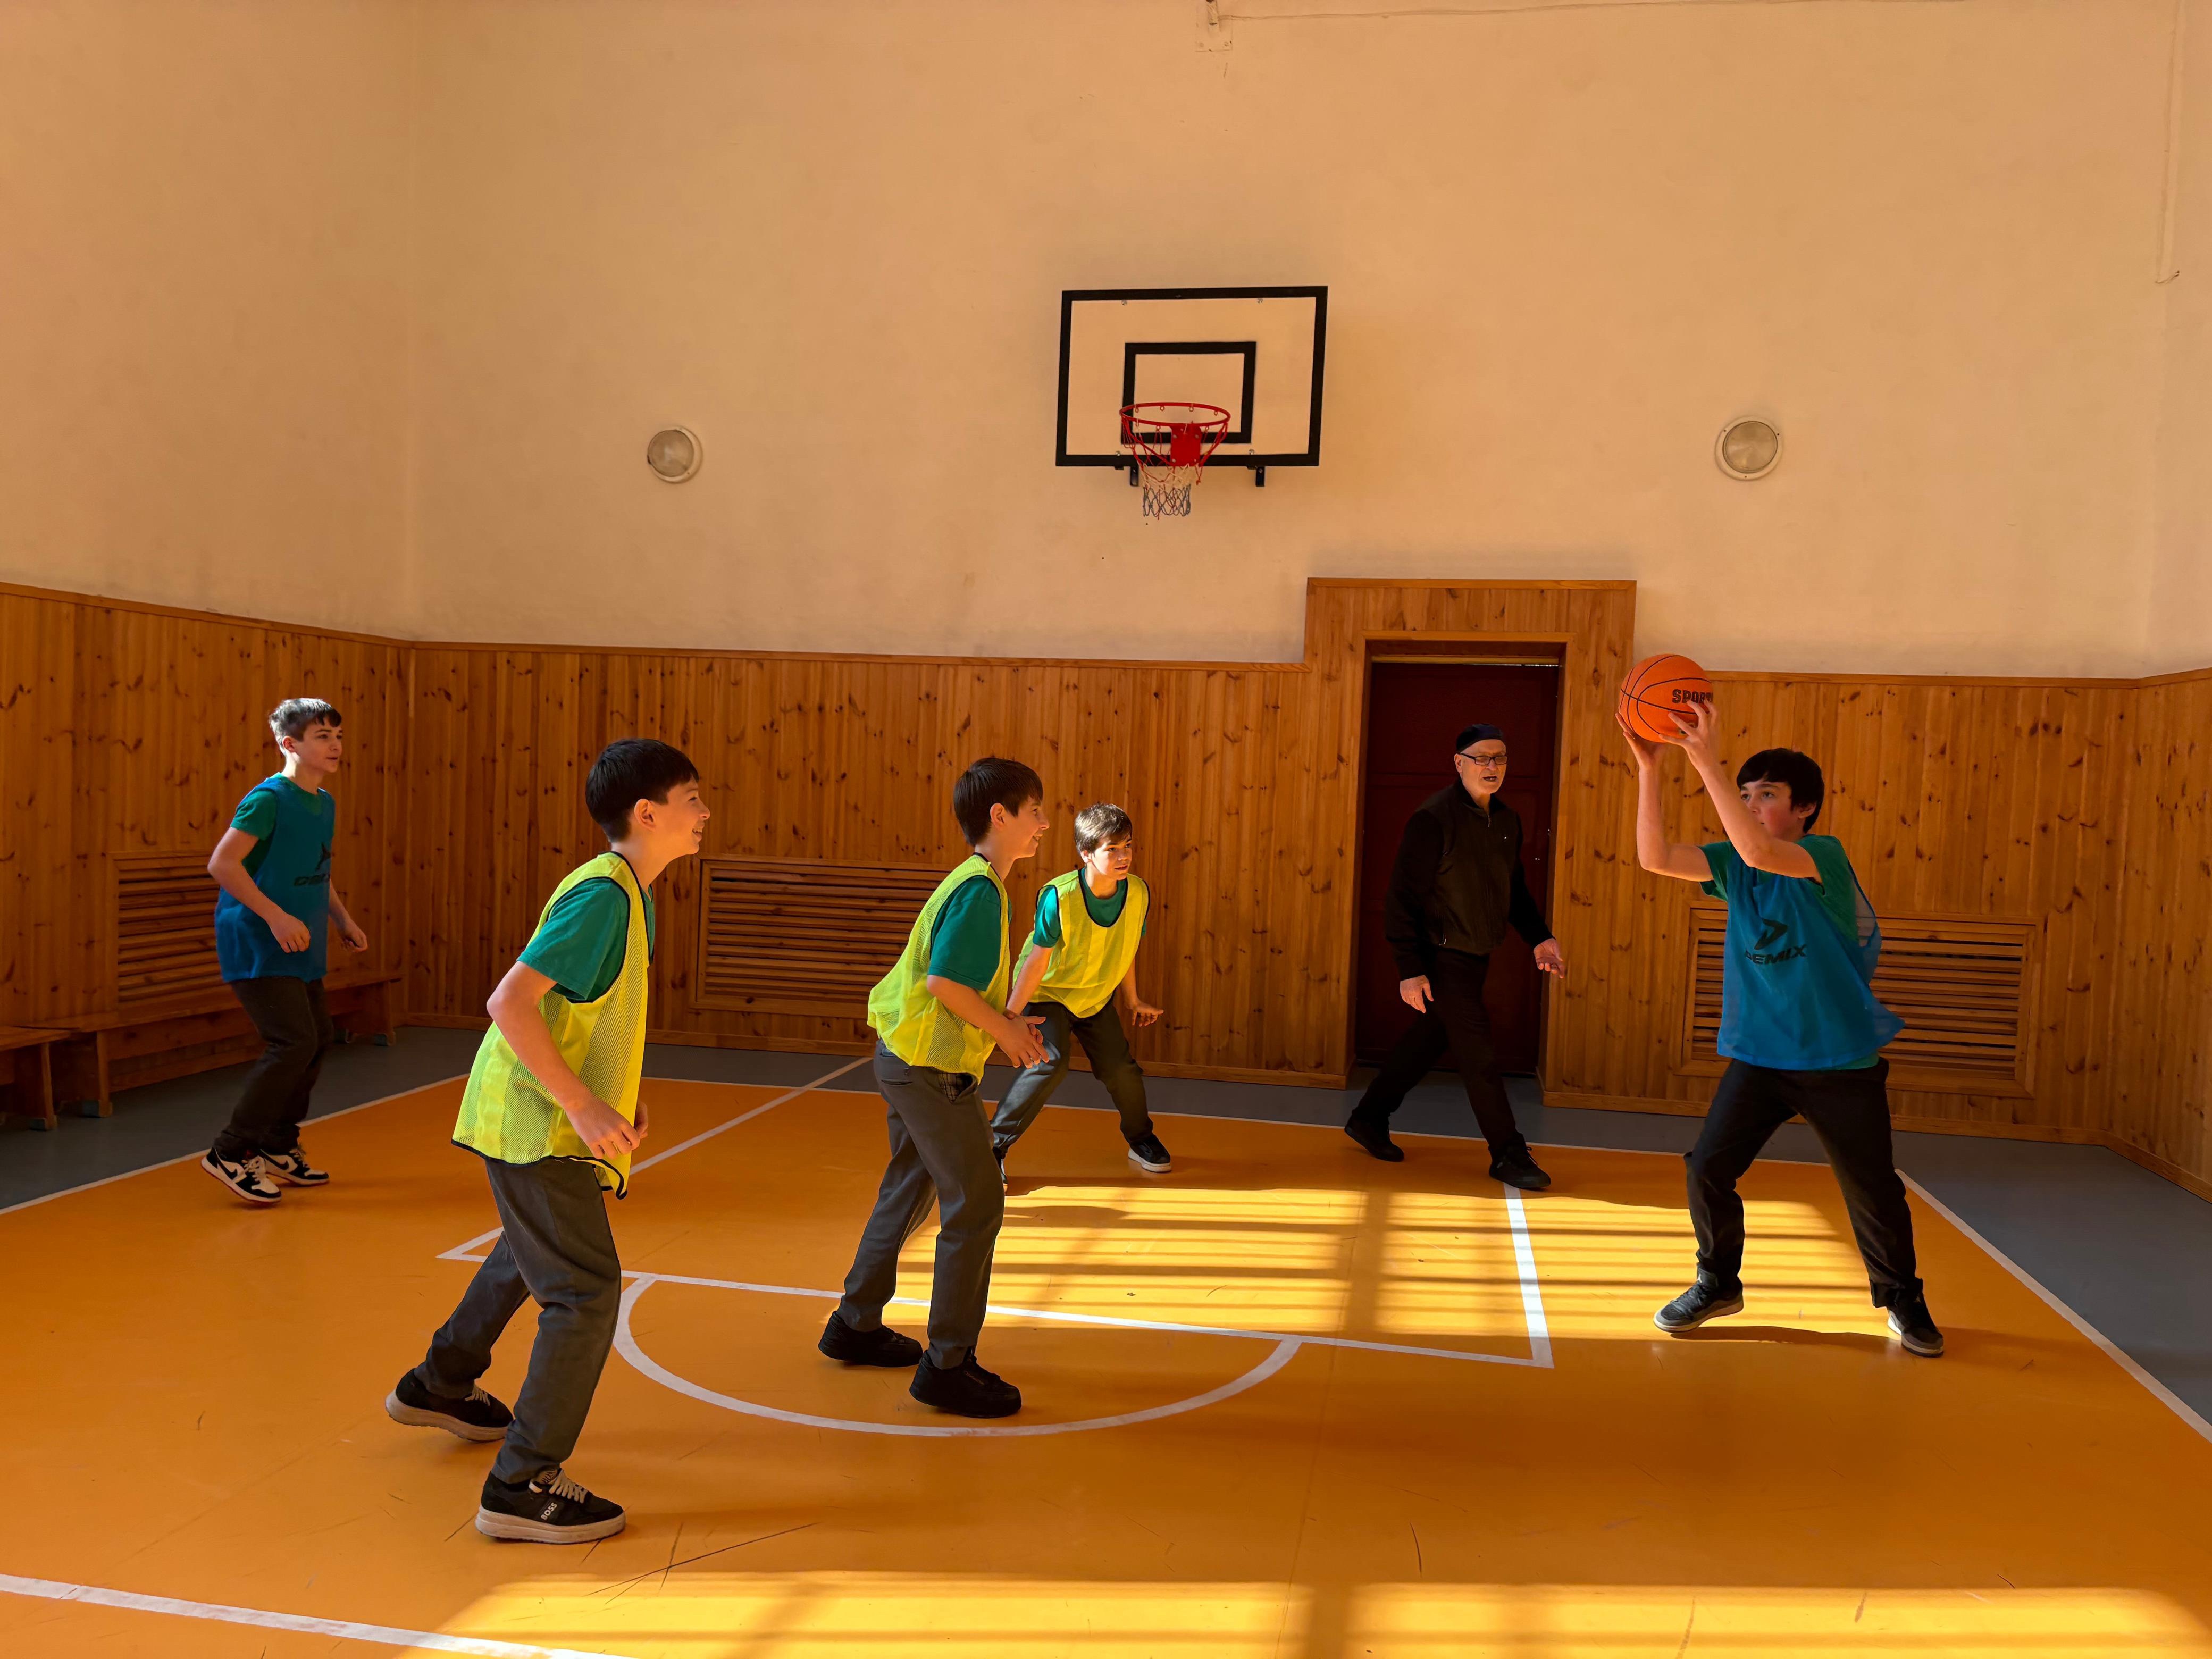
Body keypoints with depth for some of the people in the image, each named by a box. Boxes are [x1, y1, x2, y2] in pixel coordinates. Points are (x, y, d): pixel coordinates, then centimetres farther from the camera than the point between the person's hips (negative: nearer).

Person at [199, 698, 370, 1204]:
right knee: (295, 1042, -15)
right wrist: (275, 916, -26)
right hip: (256, 948, -9)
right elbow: (221, 863, -22)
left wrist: (343, 920, 12)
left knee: (318, 1037, 11)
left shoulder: (324, 803, 10)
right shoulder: (269, 798, -15)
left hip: (300, 951, 9)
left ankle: (278, 1148, 26)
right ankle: (229, 1153, -2)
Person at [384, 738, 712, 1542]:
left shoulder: (627, 891, 8)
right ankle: (523, 1487, -1)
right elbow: (509, 1002, -28)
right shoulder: (602, 895, -22)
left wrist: (619, 1092, 9)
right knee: (585, 1292, -8)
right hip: (534, 1124, -11)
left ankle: (438, 1387, 50)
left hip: (535, 1117, 11)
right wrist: (581, 1104, -28)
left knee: (529, 1257, 29)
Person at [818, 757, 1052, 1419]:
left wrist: (1005, 1020, 8)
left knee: (909, 1194, 22)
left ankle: (855, 1326, 36)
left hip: (907, 1061, 10)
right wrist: (1006, 1030, -14)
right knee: (975, 1206, -4)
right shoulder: (980, 888, -19)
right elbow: (945, 980, -26)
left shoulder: (974, 883, 12)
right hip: (931, 1068, -10)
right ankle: (946, 1366, 4)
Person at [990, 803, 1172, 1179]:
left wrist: (1132, 999, 12)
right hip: (1048, 992, -5)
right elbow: (1038, 959, -24)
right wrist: (1011, 1014, -20)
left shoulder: (1138, 892, -17)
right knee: (1050, 1062, -22)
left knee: (1121, 1066, 4)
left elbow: (1126, 949, 1)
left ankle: (1141, 1140, 31)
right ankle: (992, 1145, -9)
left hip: (1096, 996, 5)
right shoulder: (1059, 897, -31)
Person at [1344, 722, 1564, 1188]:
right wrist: (1410, 969, -21)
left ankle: (1369, 1119, 32)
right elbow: (1403, 896, -18)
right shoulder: (1433, 819, -18)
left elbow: (1514, 888, 20)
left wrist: (1539, 937, 7)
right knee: (1479, 1056, -4)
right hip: (1442, 958, -8)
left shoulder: (1507, 820, 7)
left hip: (1477, 957, 8)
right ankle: (1508, 1157, 7)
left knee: (1429, 1041, 16)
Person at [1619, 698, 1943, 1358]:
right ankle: (1718, 1283, 18)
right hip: (1757, 1056, 4)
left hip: (1841, 1062, -4)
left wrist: (1706, 761, -39)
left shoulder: (1826, 857, -14)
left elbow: (1759, 852, -35)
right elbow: (1655, 856, -12)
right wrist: (1648, 767, -22)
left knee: (1873, 1189, 9)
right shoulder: (1733, 865, 1)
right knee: (1708, 1168, -5)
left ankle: (1902, 1298, 34)